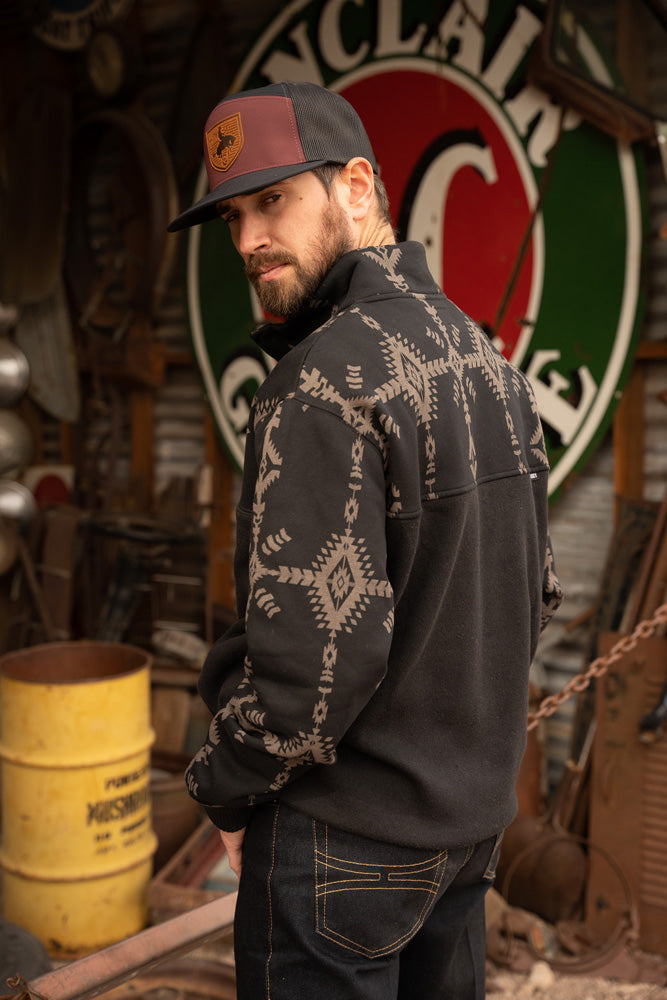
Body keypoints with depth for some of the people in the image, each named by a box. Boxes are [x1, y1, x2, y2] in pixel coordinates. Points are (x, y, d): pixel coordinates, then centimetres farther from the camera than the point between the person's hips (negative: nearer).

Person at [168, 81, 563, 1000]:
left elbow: (316, 651, -26)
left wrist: (228, 789, -9)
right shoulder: (486, 358, 5)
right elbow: (536, 594, 11)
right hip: (472, 814, 8)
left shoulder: (327, 383, -23)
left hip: (345, 833, -8)